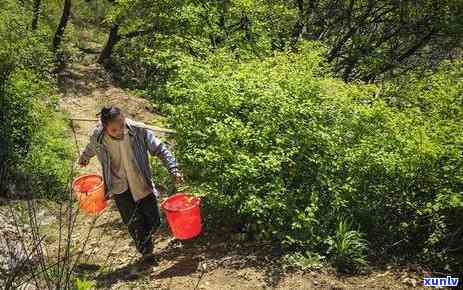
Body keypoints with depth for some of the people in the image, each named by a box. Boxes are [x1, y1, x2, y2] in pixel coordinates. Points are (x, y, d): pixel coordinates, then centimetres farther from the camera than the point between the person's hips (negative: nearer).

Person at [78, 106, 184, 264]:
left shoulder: (139, 130, -24)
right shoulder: (97, 137, -18)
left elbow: (160, 149, -14)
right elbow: (91, 148, 8)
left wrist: (173, 169, -25)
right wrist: (85, 156, 30)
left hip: (142, 183, 0)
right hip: (120, 187, 0)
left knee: (154, 221, 3)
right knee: (134, 223, -1)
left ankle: (145, 243, 37)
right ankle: (146, 252, 26)